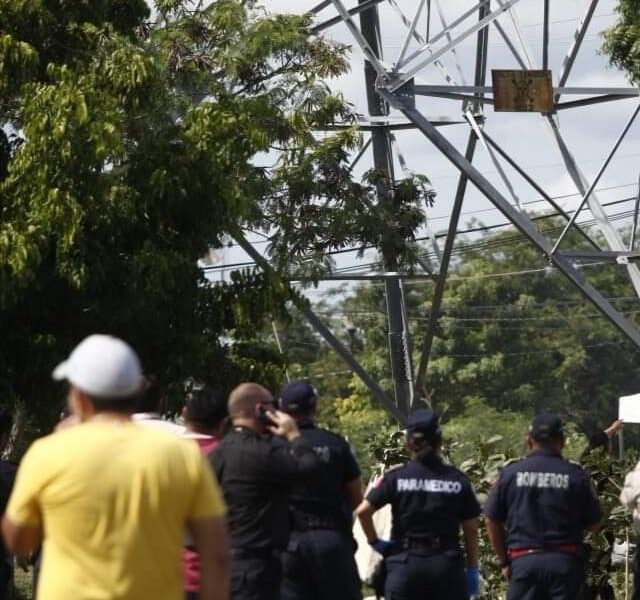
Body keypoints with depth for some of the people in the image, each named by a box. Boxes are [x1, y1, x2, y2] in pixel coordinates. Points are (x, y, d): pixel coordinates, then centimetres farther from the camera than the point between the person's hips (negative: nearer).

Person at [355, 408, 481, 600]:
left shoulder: (396, 478, -1)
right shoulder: (458, 480, 2)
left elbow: (363, 511, -10)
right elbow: (471, 530, 3)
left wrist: (374, 542, 5)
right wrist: (472, 569, 10)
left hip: (405, 563, 0)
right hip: (446, 563, 0)